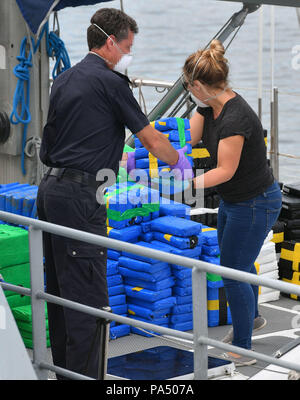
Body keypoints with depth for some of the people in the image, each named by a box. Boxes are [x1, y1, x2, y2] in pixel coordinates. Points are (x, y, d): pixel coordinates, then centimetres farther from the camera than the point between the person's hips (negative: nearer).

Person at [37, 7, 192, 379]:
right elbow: (153, 141, -2)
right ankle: (83, 375, -8)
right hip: (80, 196, -9)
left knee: (60, 288, 14)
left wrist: (118, 159, 37)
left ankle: (63, 370, 20)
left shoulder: (64, 80, 16)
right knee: (88, 293, -8)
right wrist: (179, 161, 17)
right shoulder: (110, 82, -9)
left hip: (51, 188, 9)